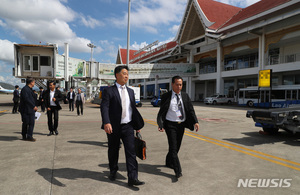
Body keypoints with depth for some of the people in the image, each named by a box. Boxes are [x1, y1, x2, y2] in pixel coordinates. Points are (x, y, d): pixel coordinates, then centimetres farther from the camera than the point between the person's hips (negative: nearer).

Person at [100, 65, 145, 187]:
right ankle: (113, 171, 38)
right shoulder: (109, 91, -4)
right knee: (113, 151, 14)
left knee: (131, 151, -3)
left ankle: (132, 178, 2)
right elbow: (104, 107, -16)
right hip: (114, 127, -3)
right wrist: (106, 123, -31)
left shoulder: (130, 91, 13)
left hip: (128, 126, 3)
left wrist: (138, 125, 16)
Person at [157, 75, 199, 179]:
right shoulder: (166, 96, -6)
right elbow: (161, 112, -8)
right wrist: (160, 125, -20)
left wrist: (195, 122, -12)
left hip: (181, 125, 5)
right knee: (173, 147, -6)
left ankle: (169, 162, 38)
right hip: (170, 125, -5)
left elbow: (190, 110, 2)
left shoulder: (185, 96, 6)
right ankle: (178, 171, -1)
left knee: (177, 147, 15)